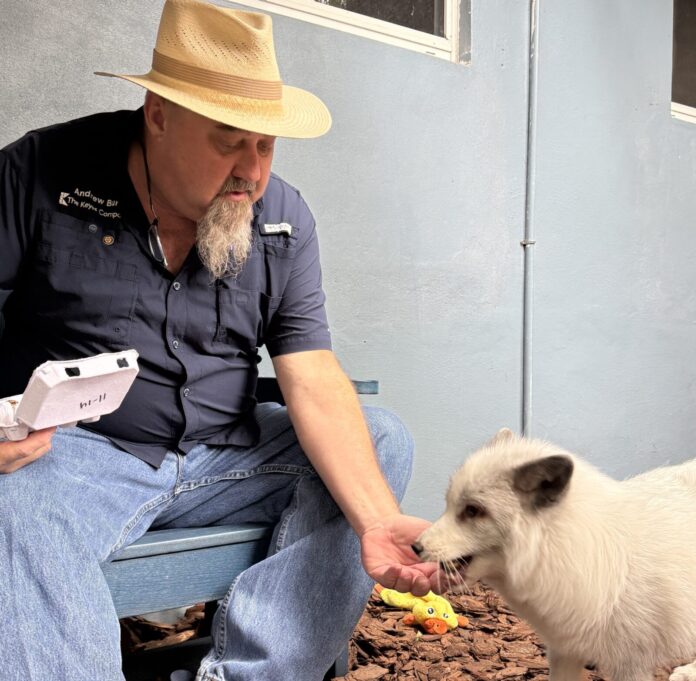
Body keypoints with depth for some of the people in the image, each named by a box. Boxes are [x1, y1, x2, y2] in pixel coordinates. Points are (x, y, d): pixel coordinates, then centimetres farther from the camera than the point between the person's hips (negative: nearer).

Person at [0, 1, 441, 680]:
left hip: (227, 455, 4)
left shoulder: (285, 217, 3)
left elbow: (314, 383, -6)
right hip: (70, 449, -4)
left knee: (382, 440, -11)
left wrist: (377, 521, -20)